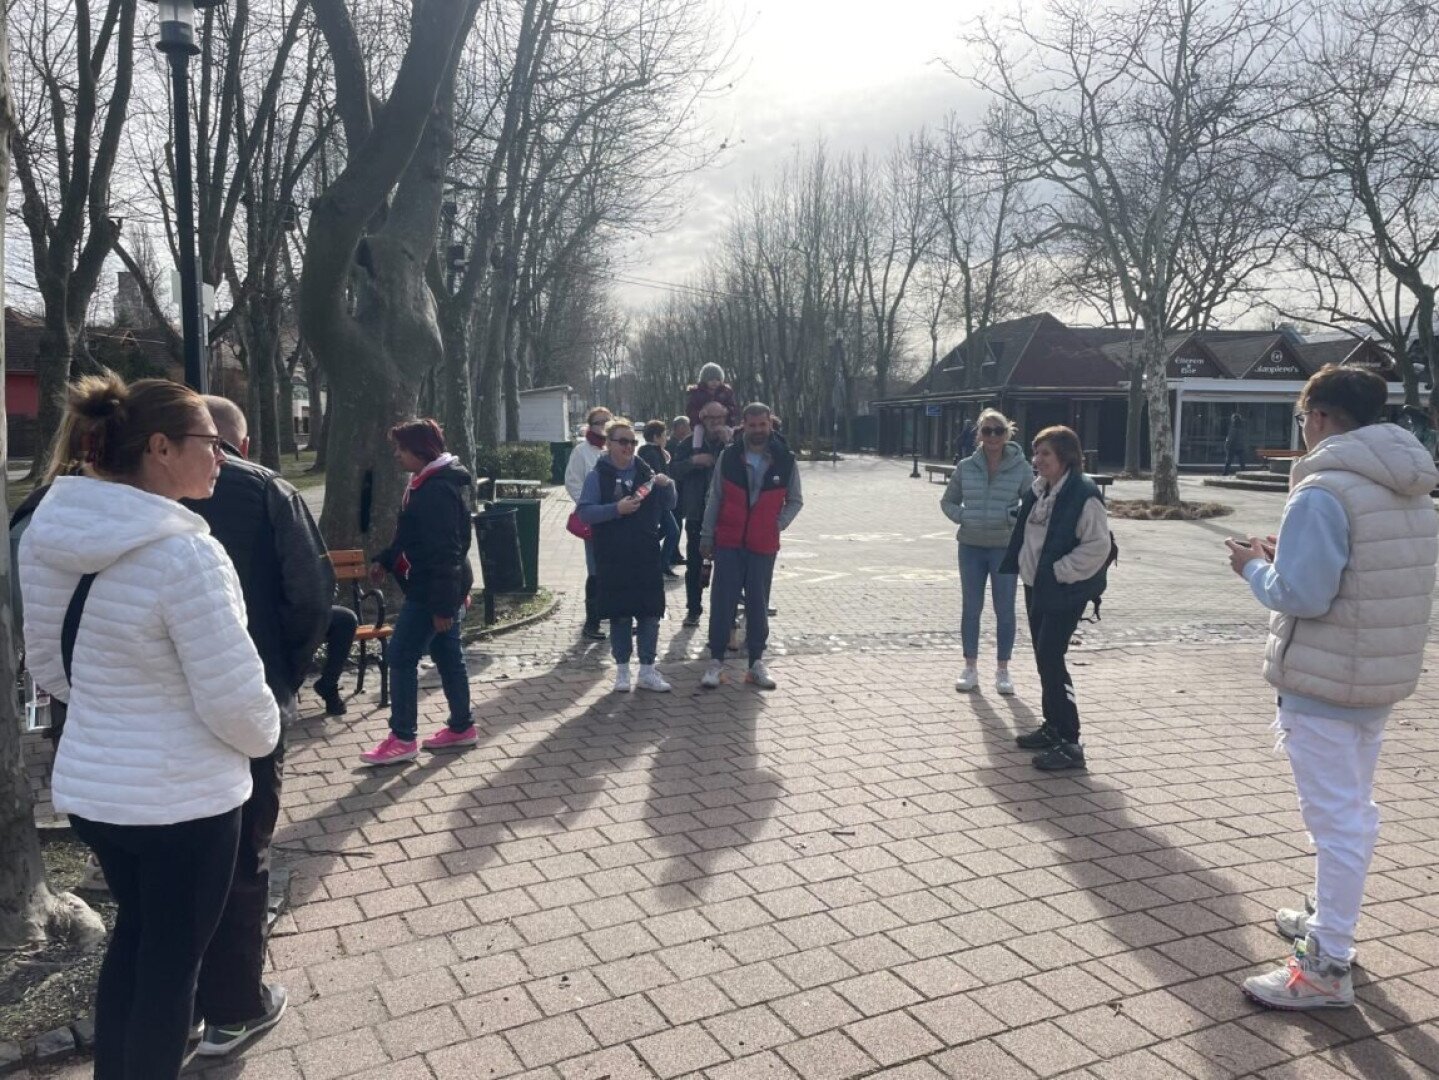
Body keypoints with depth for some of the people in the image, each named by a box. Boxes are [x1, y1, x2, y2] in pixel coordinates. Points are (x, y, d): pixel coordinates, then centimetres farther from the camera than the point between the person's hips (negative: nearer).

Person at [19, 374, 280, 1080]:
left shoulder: (46, 535, -1)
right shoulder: (184, 552, -26)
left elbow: (47, 664, 11)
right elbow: (234, 698, -22)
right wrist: (264, 736, -1)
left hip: (88, 784, 8)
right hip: (180, 799, -8)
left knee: (134, 935, 27)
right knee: (170, 962, 12)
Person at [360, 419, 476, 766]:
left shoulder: (437, 490, -22)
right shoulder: (426, 482, 12)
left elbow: (445, 551, -25)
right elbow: (411, 535, 23)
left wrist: (443, 604, -25)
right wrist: (385, 561, 17)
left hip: (434, 590, -10)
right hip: (438, 588, 10)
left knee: (402, 657, -4)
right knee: (447, 656, 15)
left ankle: (403, 739, 5)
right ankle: (461, 727, 25)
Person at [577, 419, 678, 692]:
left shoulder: (645, 472, 8)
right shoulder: (598, 475, -2)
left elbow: (667, 507, 13)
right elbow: (584, 513, -9)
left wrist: (667, 486, -6)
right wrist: (617, 509, -21)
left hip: (647, 555, 3)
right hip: (613, 558, -3)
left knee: (650, 613, 4)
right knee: (619, 614, 5)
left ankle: (647, 670, 15)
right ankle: (622, 670, 18)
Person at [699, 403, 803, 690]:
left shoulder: (784, 460, -1)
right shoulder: (729, 455, 0)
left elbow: (795, 501, 9)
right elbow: (715, 498, 3)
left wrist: (779, 525, -4)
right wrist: (707, 536, 2)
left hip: (763, 545, 1)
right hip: (728, 542, 0)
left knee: (758, 604, 7)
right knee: (722, 601, 0)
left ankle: (756, 663, 16)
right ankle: (716, 661, 8)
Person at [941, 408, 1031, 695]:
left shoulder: (1020, 468, -4)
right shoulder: (966, 467, 1)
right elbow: (947, 501, 11)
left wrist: (1017, 517, -15)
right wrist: (962, 517, -6)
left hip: (1006, 548, -2)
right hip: (971, 546, 2)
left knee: (1005, 610, 5)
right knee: (971, 608, 9)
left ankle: (1002, 670, 18)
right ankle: (970, 667, 21)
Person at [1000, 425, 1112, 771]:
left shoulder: (1083, 494, -17)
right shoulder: (1038, 489, 9)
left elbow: (1098, 545, -20)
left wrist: (1059, 572, -18)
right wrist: (1018, 565, 11)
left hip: (1064, 592, -9)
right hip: (1036, 585, 9)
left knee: (1050, 659, -11)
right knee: (1044, 658, 15)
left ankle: (1069, 744, -4)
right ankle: (1052, 727, 29)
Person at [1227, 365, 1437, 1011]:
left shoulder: (1322, 492, -20)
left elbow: (1301, 595, -24)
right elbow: (1377, 578, 14)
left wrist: (1255, 566, -5)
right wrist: (1292, 555, 11)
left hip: (1324, 680, -9)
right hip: (1385, 674, 9)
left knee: (1335, 819, -2)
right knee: (1354, 808, 21)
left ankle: (1327, 969, 8)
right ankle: (1330, 923, 38)